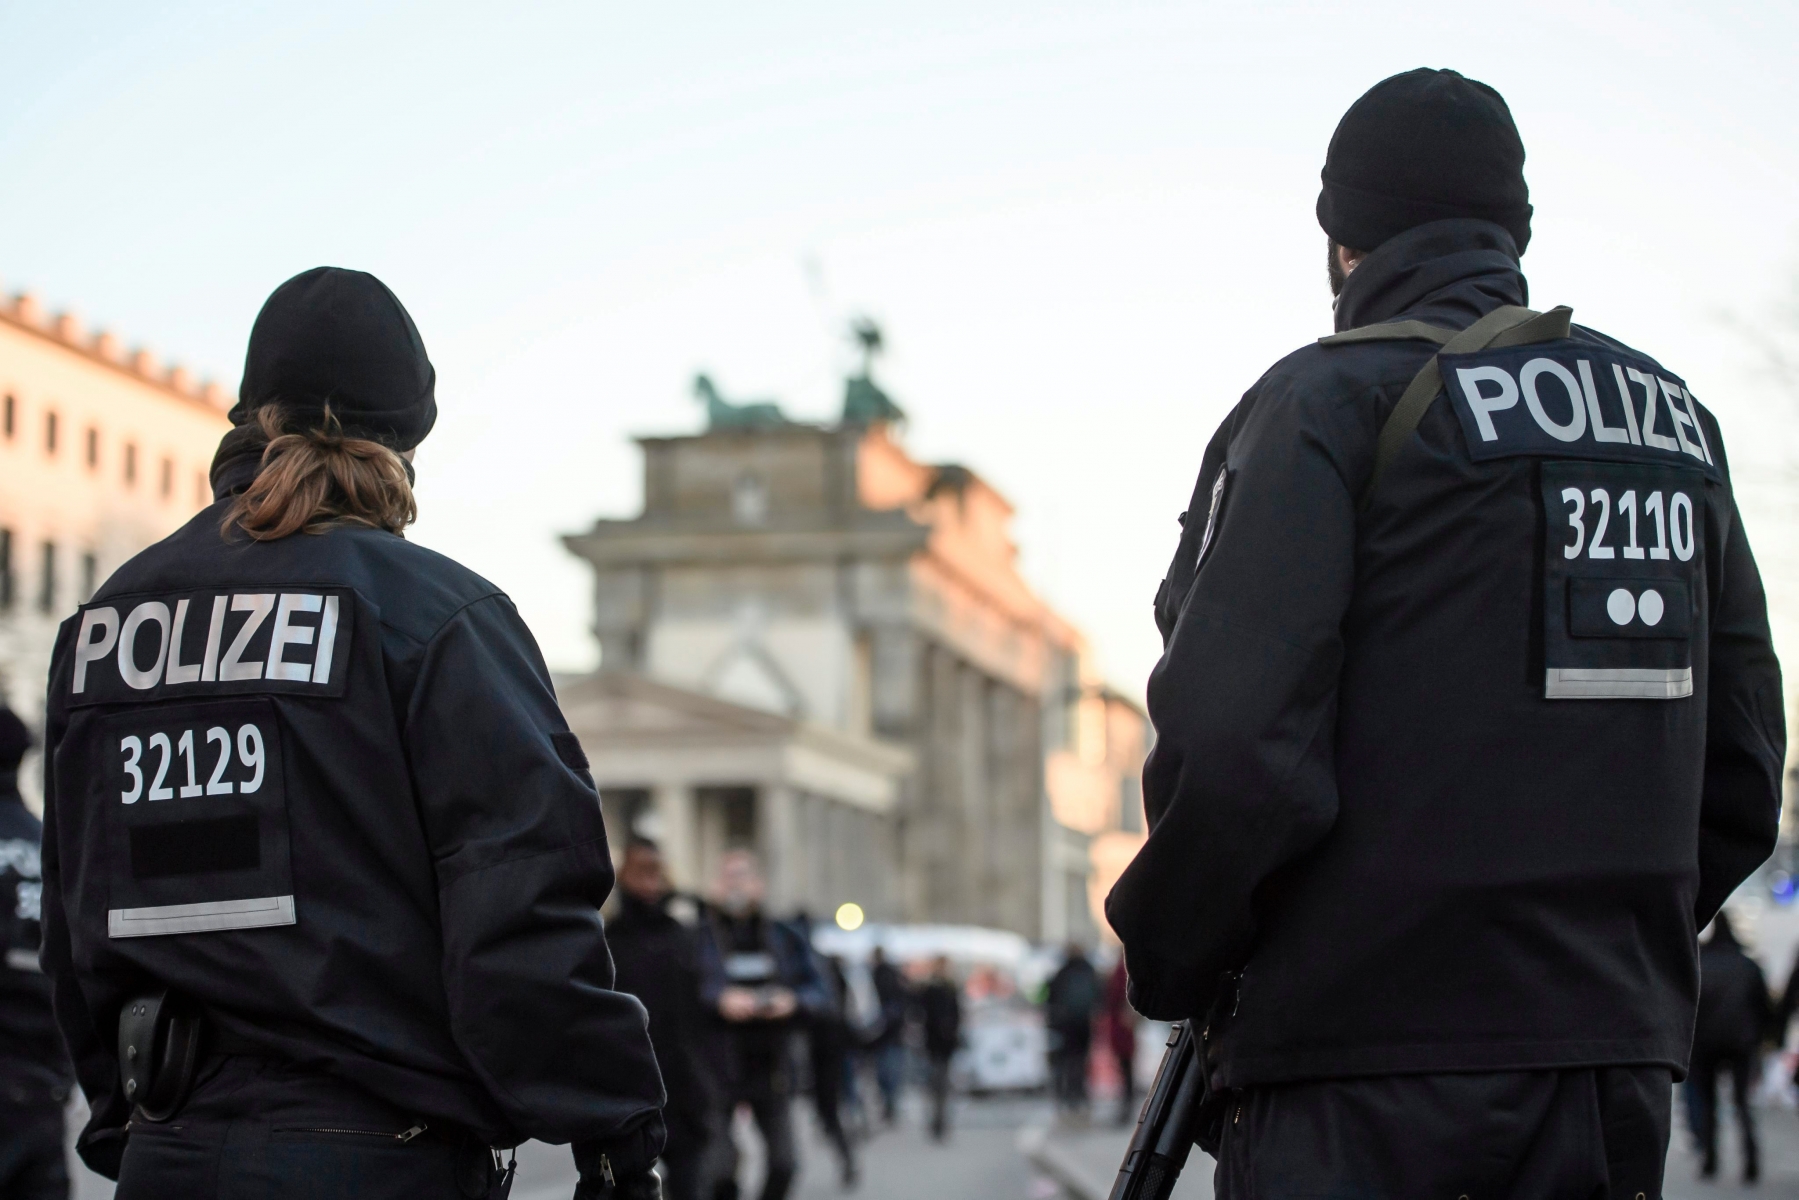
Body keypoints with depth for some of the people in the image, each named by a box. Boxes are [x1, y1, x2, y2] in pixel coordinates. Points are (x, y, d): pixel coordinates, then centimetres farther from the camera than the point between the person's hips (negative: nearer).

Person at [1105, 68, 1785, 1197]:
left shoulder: (1327, 404, -6)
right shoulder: (1678, 420, 13)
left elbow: (1235, 745, -16)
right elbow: (1744, 776, 14)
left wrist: (1170, 968, -1)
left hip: (1370, 1073, -6)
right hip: (1618, 1072, 6)